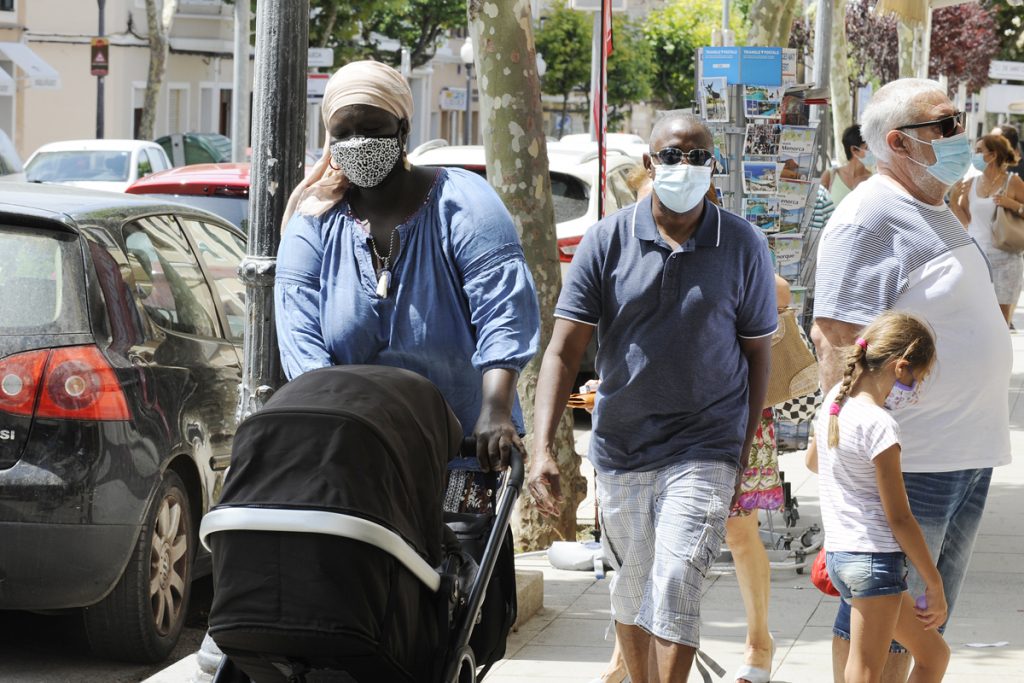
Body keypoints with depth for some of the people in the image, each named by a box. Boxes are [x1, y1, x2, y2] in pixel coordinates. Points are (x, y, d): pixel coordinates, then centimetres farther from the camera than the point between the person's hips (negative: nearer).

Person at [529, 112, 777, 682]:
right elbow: (565, 347, -5)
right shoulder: (608, 241, -3)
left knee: (677, 580, -17)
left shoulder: (744, 246, -2)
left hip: (706, 448, -2)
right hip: (622, 444, 2)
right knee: (632, 587, 15)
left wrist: (745, 456, 3)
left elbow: (757, 353, 5)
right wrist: (543, 446, -15)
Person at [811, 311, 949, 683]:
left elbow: (814, 460, 28)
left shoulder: (835, 399, 7)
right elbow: (899, 517, -15)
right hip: (875, 556, -9)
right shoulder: (879, 425, -17)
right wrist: (935, 584, -8)